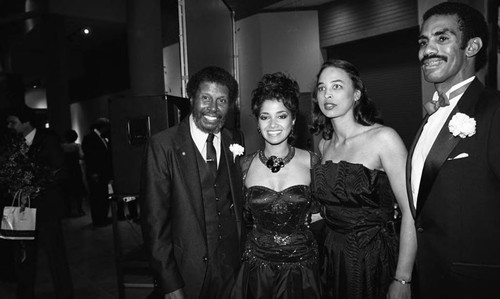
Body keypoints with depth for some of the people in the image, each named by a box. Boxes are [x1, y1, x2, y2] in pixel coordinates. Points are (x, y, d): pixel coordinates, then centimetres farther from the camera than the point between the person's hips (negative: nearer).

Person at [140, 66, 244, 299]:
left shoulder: (232, 143, 0)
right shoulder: (163, 145, -14)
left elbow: (236, 204, 6)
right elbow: (154, 219, -14)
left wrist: (243, 255, 0)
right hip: (185, 272, -3)